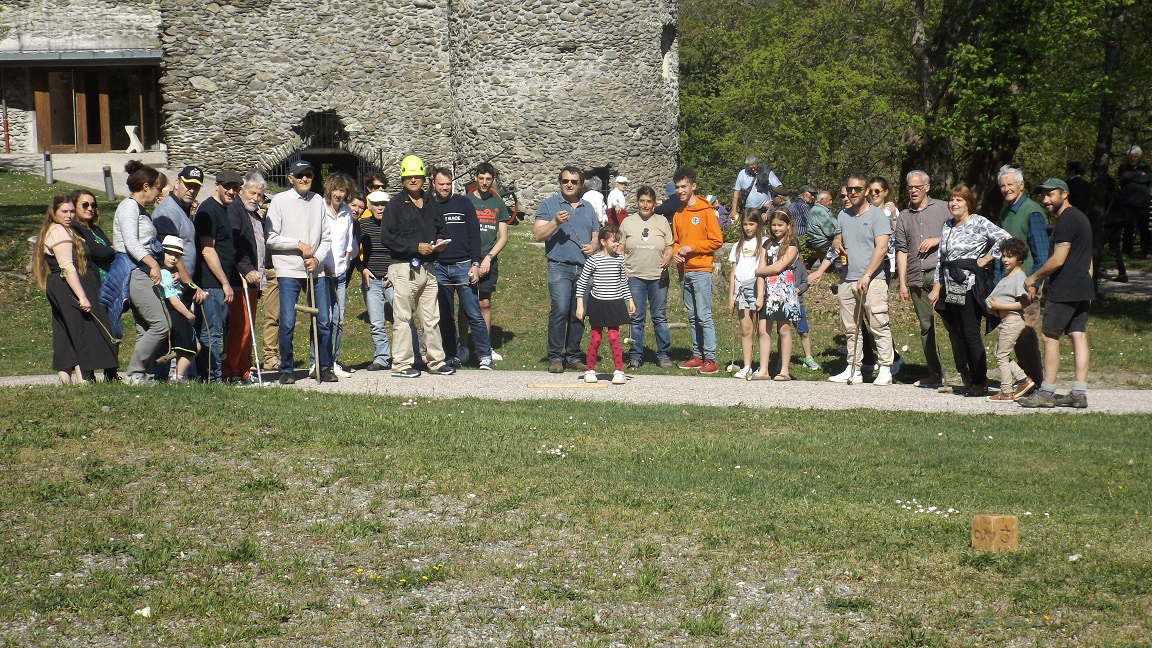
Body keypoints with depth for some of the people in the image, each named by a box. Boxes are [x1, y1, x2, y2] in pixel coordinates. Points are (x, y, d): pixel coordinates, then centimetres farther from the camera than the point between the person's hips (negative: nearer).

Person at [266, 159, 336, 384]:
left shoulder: (318, 201, 10)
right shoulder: (279, 201, -1)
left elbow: (326, 237, 11)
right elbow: (271, 239, -5)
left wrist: (317, 258, -5)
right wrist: (299, 244, -11)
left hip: (316, 271, 4)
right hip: (289, 271, -4)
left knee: (324, 321, 4)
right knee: (287, 324, -4)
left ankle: (325, 368, 15)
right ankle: (286, 370, 7)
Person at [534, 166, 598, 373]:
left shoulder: (588, 208, 19)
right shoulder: (548, 204, 6)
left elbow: (596, 237, 25)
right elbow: (537, 235, -2)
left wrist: (593, 246, 2)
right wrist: (556, 222, -17)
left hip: (584, 268, 4)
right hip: (559, 267, -4)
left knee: (579, 314, 4)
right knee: (560, 310, -16)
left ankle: (573, 356, 14)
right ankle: (555, 357, -9)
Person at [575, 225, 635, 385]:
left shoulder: (619, 259, 4)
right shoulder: (593, 260, -8)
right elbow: (581, 283, -4)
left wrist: (630, 301, 13)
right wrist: (579, 305, -7)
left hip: (615, 304, 2)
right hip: (598, 303, -2)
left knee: (614, 337, -4)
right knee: (595, 338, 4)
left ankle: (619, 371, 2)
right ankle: (590, 370, 17)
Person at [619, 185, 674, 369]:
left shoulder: (662, 222, 9)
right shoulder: (628, 222, 8)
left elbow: (670, 247, 10)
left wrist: (667, 259, -11)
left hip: (658, 278, 0)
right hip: (634, 278, 0)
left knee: (660, 318, 2)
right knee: (636, 318, 2)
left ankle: (663, 355, 9)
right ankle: (635, 356, 8)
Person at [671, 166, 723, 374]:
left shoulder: (705, 211, -5)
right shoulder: (678, 214, 16)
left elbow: (716, 241, -8)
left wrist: (691, 248, -13)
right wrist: (675, 253, 3)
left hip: (701, 270, -7)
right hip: (684, 271, 7)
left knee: (704, 315, -10)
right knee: (692, 316, 9)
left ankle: (710, 359, -10)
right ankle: (697, 356, 13)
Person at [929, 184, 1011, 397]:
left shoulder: (979, 223, -5)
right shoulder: (947, 226, 16)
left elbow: (1005, 238, -17)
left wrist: (986, 259, -11)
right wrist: (937, 288, 13)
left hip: (970, 286, -7)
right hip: (950, 288, 7)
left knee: (971, 334, -7)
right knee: (956, 334, 7)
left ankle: (980, 383, 0)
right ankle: (967, 380, 16)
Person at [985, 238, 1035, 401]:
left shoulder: (1019, 277, -14)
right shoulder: (1008, 275, 15)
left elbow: (1023, 302, -19)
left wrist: (1000, 306, -19)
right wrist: (994, 308, 5)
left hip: (1012, 319, -10)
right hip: (1006, 320, 10)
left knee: (1002, 356, -3)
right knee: (1000, 354, 15)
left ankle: (1006, 392, 3)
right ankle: (1023, 380, 19)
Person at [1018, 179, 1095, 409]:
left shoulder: (1066, 220, -14)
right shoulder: (1081, 217, 19)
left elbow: (1058, 260, -19)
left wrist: (1033, 278, -7)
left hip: (1063, 290, -10)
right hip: (1082, 289, 10)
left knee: (1050, 337, -4)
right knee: (1079, 336, 6)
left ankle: (1046, 393, -3)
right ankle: (1079, 393, 4)